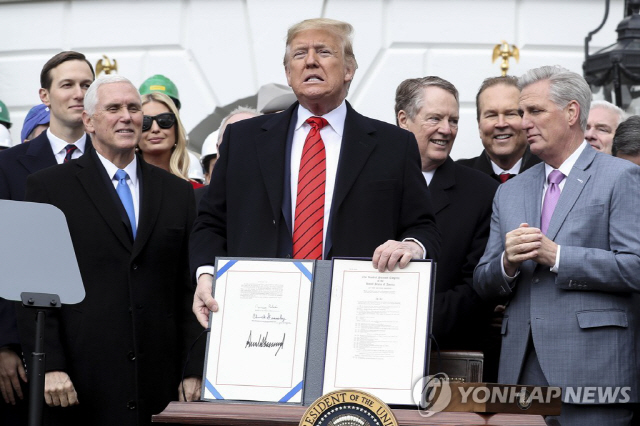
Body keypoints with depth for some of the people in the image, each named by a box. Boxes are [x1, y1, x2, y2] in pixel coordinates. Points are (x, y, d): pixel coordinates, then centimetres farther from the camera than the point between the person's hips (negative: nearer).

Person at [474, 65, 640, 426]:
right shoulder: (510, 193, 20)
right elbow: (484, 285, 17)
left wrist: (556, 256, -12)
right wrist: (508, 263, -5)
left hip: (591, 369, -5)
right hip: (523, 369, 5)